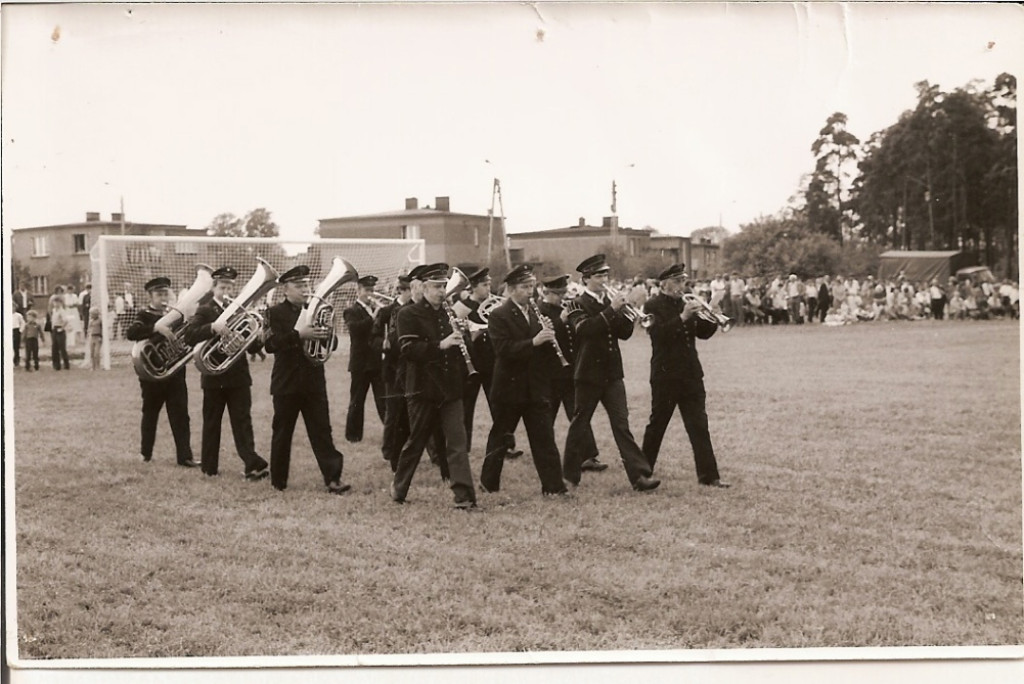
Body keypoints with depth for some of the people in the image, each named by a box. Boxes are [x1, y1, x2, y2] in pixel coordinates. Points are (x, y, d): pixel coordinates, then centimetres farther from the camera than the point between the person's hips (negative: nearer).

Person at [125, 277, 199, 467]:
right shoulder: (145, 315, -5)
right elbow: (130, 333, -24)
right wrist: (156, 328, -36)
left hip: (175, 372, 3)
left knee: (180, 415, -3)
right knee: (150, 414, 9)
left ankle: (184, 456, -5)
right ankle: (146, 453, 23)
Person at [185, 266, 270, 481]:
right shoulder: (205, 311, -3)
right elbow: (189, 337, -17)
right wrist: (212, 327, -33)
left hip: (239, 374, 2)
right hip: (214, 376, -2)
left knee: (242, 421, -3)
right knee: (212, 423, 8)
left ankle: (252, 464, -10)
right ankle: (209, 466, 18)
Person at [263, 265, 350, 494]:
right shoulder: (275, 313, -3)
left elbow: (333, 342, 9)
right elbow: (270, 344, -17)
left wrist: (327, 334, -14)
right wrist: (300, 335, -28)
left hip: (314, 381, 3)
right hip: (287, 383, -3)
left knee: (322, 431, -2)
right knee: (282, 433, 7)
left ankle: (332, 479, -6)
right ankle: (278, 481, 18)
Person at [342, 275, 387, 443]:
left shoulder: (376, 309, 15)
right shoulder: (351, 312, -2)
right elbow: (354, 328, -23)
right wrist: (373, 317, -32)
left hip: (378, 361, 4)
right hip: (361, 362, -4)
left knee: (383, 399, 1)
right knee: (357, 401, 4)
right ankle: (353, 434, 13)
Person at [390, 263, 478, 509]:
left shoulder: (448, 314, 14)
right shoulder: (409, 314, -4)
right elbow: (408, 350, -16)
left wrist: (461, 339, 2)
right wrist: (441, 345, -24)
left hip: (450, 389, 4)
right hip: (423, 389, -4)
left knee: (457, 441, -6)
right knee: (416, 442, 8)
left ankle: (464, 495, -11)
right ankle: (398, 489, 27)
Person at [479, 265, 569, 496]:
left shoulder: (536, 313, 11)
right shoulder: (499, 316, -7)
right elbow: (504, 349, -20)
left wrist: (549, 336, -1)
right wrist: (534, 342, -27)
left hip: (536, 388, 4)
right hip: (509, 388, -4)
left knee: (544, 438, -1)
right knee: (499, 438, 8)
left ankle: (553, 486, -2)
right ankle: (489, 483, 22)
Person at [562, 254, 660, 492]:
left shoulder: (609, 303, 11)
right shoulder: (578, 305, -5)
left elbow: (625, 333, 7)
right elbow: (585, 329, -24)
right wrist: (611, 310, -28)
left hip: (612, 374, 4)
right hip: (589, 374, -4)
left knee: (622, 425, -3)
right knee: (579, 425, 6)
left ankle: (639, 475, -10)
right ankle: (570, 475, 19)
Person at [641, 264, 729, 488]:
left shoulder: (686, 304, 14)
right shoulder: (654, 306, -4)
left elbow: (703, 333, 11)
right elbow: (658, 333, -21)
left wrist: (712, 318, -8)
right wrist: (682, 317, -28)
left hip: (691, 374, 5)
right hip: (665, 375, -5)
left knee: (699, 425, -1)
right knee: (657, 424, 7)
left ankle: (708, 475, -3)